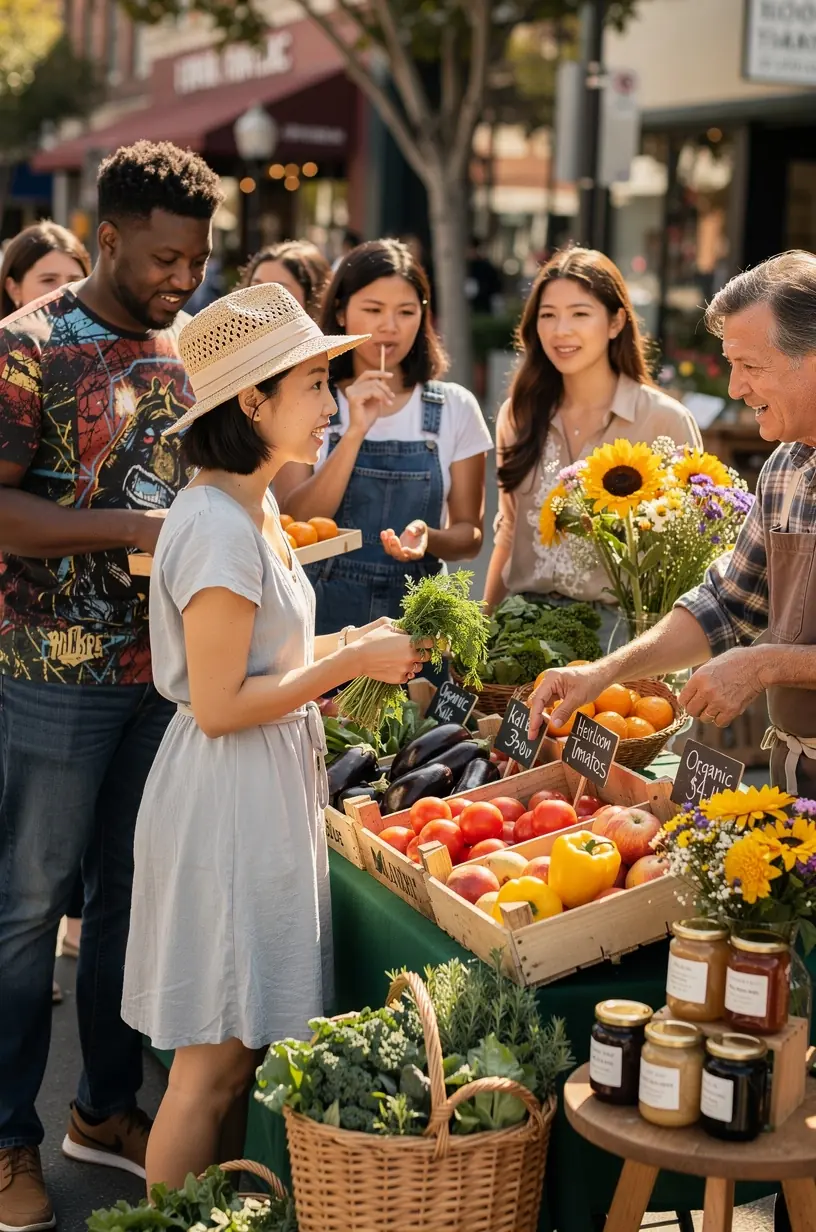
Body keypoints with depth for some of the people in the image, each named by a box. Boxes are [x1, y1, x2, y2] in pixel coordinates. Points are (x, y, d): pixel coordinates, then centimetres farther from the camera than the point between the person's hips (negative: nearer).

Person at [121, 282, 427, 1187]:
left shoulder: (252, 507, 10)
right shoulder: (217, 525, -20)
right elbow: (218, 704, -21)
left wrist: (350, 642, 6)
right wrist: (352, 664, -16)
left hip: (268, 792, 10)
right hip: (227, 804, -10)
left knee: (240, 1051, 18)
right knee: (212, 1062, 2)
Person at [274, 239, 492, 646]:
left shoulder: (455, 408, 0)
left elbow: (469, 534, 4)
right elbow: (293, 525, -12)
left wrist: (429, 539, -19)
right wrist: (355, 431, -21)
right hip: (324, 611, -1)